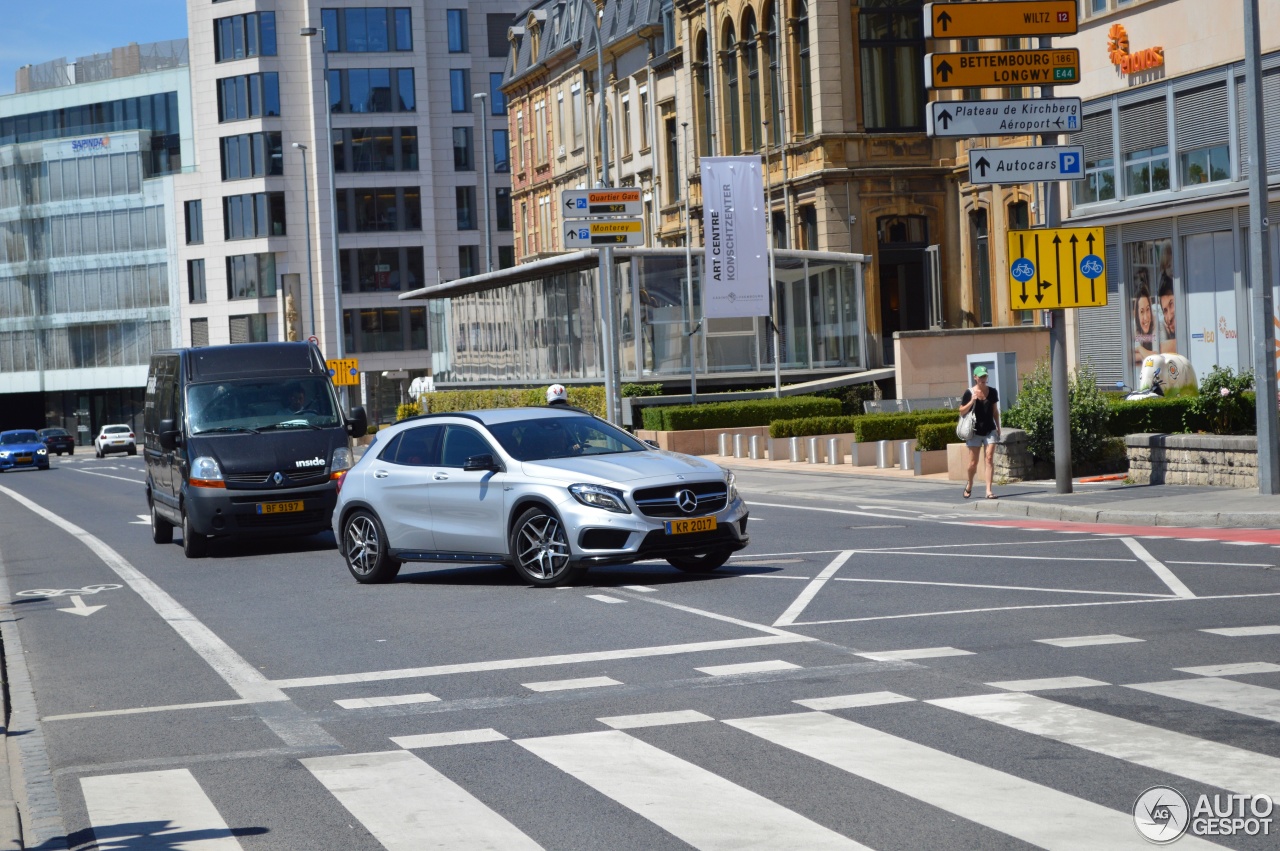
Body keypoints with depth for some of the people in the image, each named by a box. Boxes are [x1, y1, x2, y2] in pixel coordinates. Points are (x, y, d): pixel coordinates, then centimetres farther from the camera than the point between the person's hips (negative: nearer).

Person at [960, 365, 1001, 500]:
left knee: (989, 459, -9)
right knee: (973, 462, 3)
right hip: (975, 432, -2)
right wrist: (972, 401, -18)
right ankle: (969, 486, 29)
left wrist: (998, 427, 11)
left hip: (990, 431, 2)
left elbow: (995, 411, 15)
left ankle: (989, 490, -9)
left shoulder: (992, 392, 6)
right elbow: (962, 412, -3)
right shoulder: (969, 393, -4)